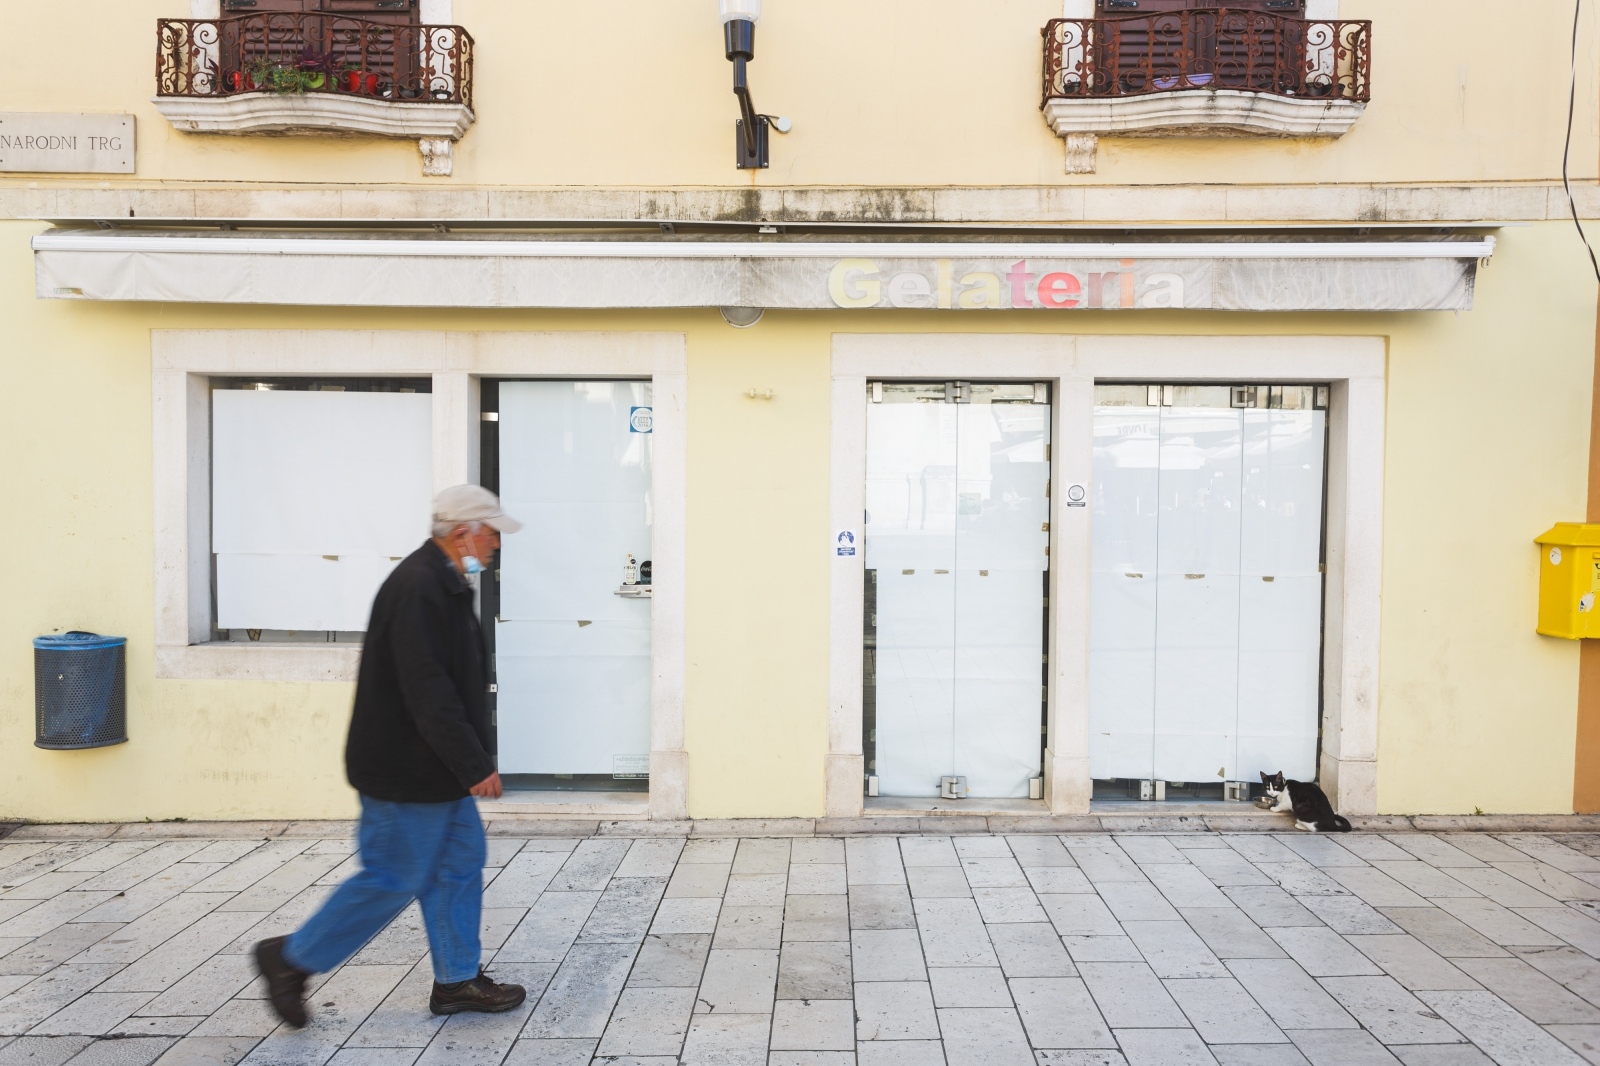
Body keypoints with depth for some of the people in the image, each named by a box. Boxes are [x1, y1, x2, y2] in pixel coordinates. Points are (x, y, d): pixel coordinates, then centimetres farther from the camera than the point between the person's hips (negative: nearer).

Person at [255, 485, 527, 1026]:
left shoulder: (443, 583, 11)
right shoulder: (417, 589, -23)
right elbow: (428, 691, -27)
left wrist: (469, 759, 20)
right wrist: (474, 764, -22)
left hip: (437, 766, 11)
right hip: (407, 771, -11)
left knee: (461, 863, 14)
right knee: (393, 879, 1)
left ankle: (457, 980, 25)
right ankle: (292, 958, 18)